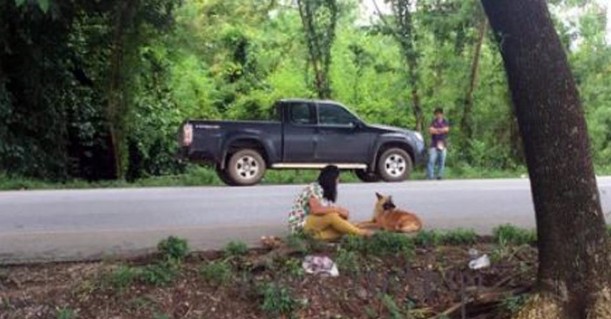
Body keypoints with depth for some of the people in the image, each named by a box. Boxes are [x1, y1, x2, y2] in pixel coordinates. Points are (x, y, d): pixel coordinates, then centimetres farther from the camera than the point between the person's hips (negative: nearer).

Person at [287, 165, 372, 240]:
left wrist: (342, 210, -13)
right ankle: (360, 233, -21)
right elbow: (316, 210, -28)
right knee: (332, 216, -28)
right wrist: (337, 209, -23)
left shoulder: (326, 191, 13)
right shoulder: (315, 188, -15)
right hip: (301, 225, -9)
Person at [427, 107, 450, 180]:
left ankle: (440, 175, 5)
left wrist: (436, 130, -5)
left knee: (442, 161, -1)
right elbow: (430, 130, -6)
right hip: (434, 144, -2)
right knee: (431, 160, -10)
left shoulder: (445, 122, 13)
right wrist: (441, 130, -6)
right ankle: (430, 176, -9)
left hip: (443, 144, 2)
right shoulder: (434, 122, 9)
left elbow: (446, 129, -5)